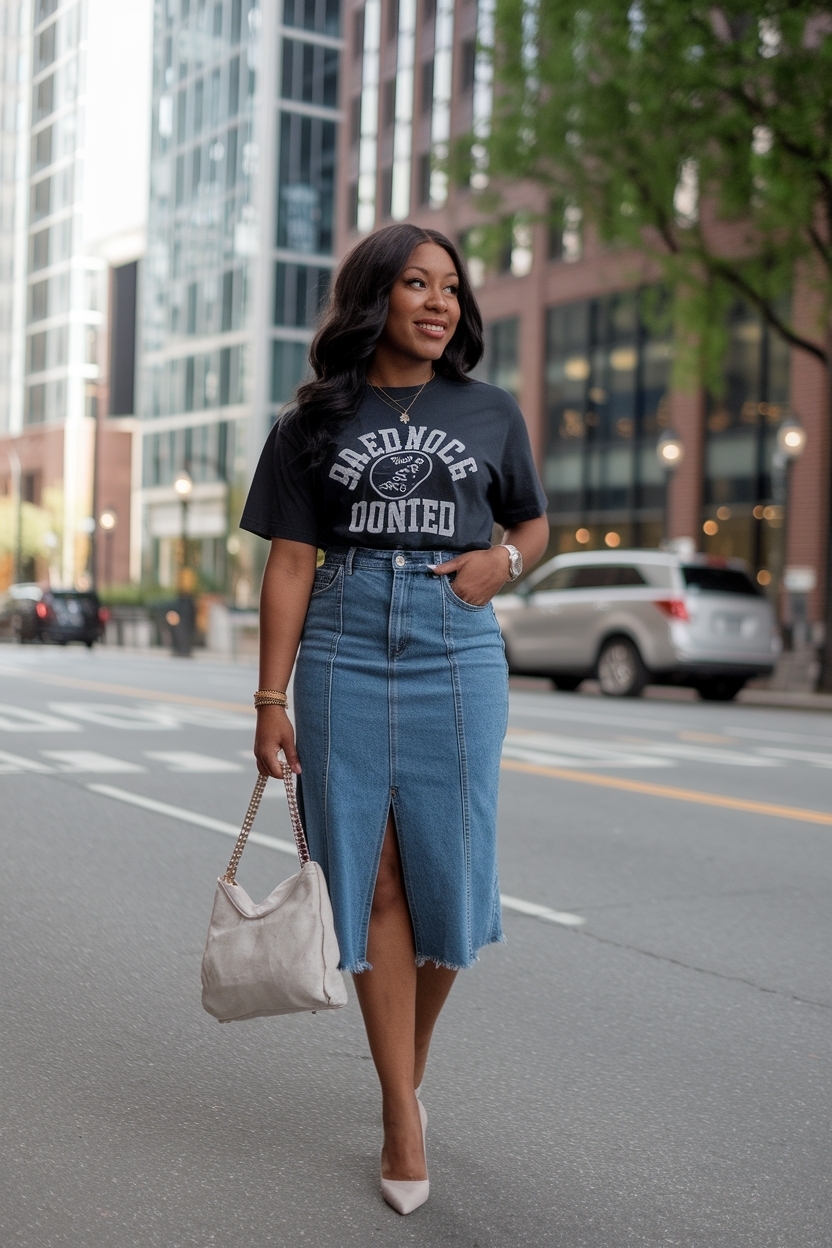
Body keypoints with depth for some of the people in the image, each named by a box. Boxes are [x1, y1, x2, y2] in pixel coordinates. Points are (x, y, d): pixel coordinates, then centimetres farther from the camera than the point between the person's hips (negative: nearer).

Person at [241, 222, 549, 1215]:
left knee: (445, 871, 2)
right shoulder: (316, 423, 6)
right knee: (370, 878, 0)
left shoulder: (491, 414, 9)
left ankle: (410, 1067, 28)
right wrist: (271, 701, -3)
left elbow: (534, 524, 20)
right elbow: (290, 566, 2)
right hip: (345, 651, 0)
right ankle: (401, 1116, 10)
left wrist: (504, 559, -4)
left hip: (456, 653, 1)